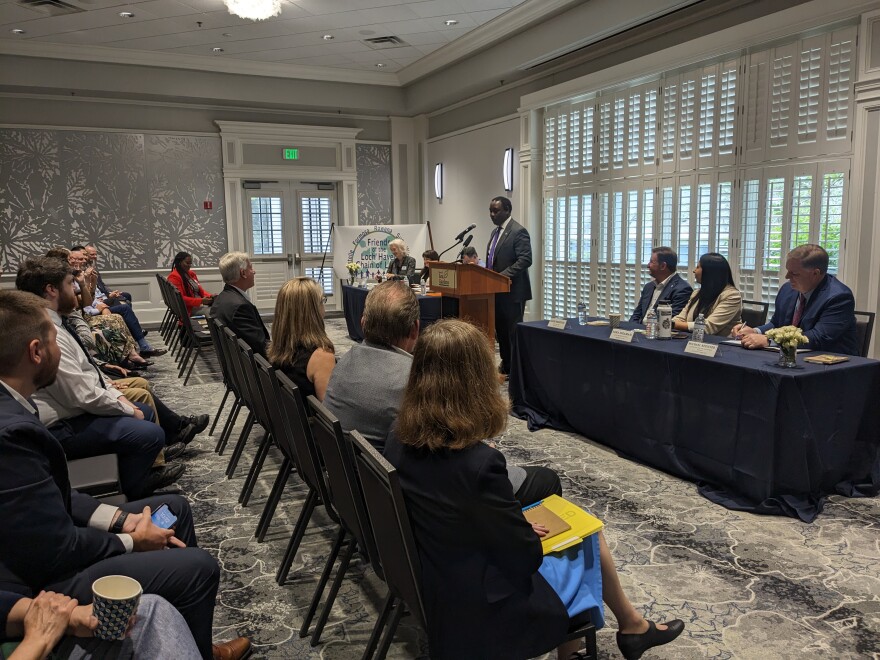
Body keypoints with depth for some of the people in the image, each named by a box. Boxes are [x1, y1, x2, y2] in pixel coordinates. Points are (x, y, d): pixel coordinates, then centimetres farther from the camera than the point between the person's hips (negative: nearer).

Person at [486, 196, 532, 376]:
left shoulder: (518, 231, -11)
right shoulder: (496, 231, 16)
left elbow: (525, 260, -20)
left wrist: (503, 276, -24)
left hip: (512, 291, -9)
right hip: (497, 290, 9)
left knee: (513, 332, -4)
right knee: (500, 331, 13)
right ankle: (506, 367, 22)